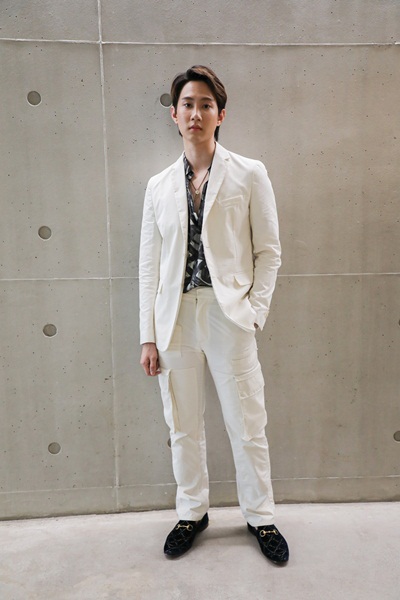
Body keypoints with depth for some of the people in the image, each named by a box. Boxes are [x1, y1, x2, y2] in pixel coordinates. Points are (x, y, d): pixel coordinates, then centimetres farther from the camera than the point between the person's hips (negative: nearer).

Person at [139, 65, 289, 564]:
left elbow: (268, 251, 2)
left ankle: (260, 518, 31)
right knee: (183, 426, 13)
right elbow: (149, 264, 6)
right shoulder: (159, 185, 9)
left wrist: (255, 311, -8)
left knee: (247, 426, 7)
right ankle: (191, 513, 35)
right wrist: (148, 336, 3)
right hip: (175, 317, 3)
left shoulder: (249, 175, 2)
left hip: (229, 316, -2)